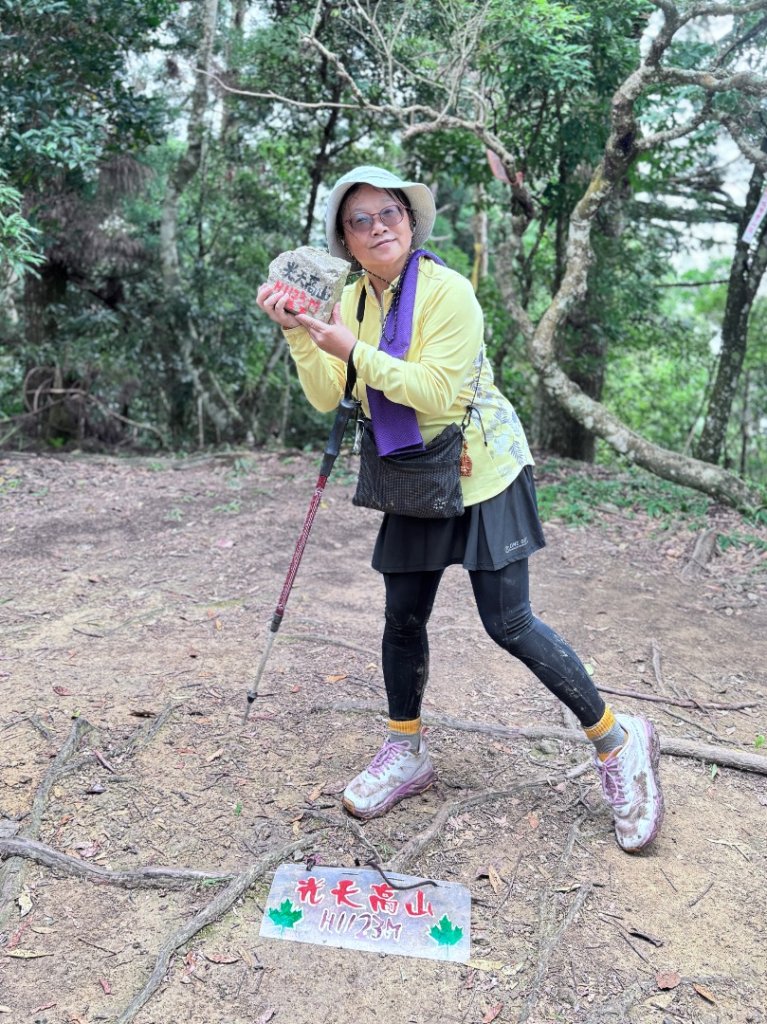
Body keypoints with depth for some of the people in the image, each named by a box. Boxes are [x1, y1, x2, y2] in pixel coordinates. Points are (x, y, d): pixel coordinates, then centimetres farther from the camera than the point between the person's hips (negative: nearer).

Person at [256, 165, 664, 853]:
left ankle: (617, 741, 12)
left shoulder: (446, 290, -16)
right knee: (403, 619, 9)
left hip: (483, 473, -6)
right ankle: (407, 752, 29)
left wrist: (352, 349, -29)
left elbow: (437, 392, -25)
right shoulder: (352, 300, 6)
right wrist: (297, 332, -14)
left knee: (508, 622, -7)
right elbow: (328, 397, -1)